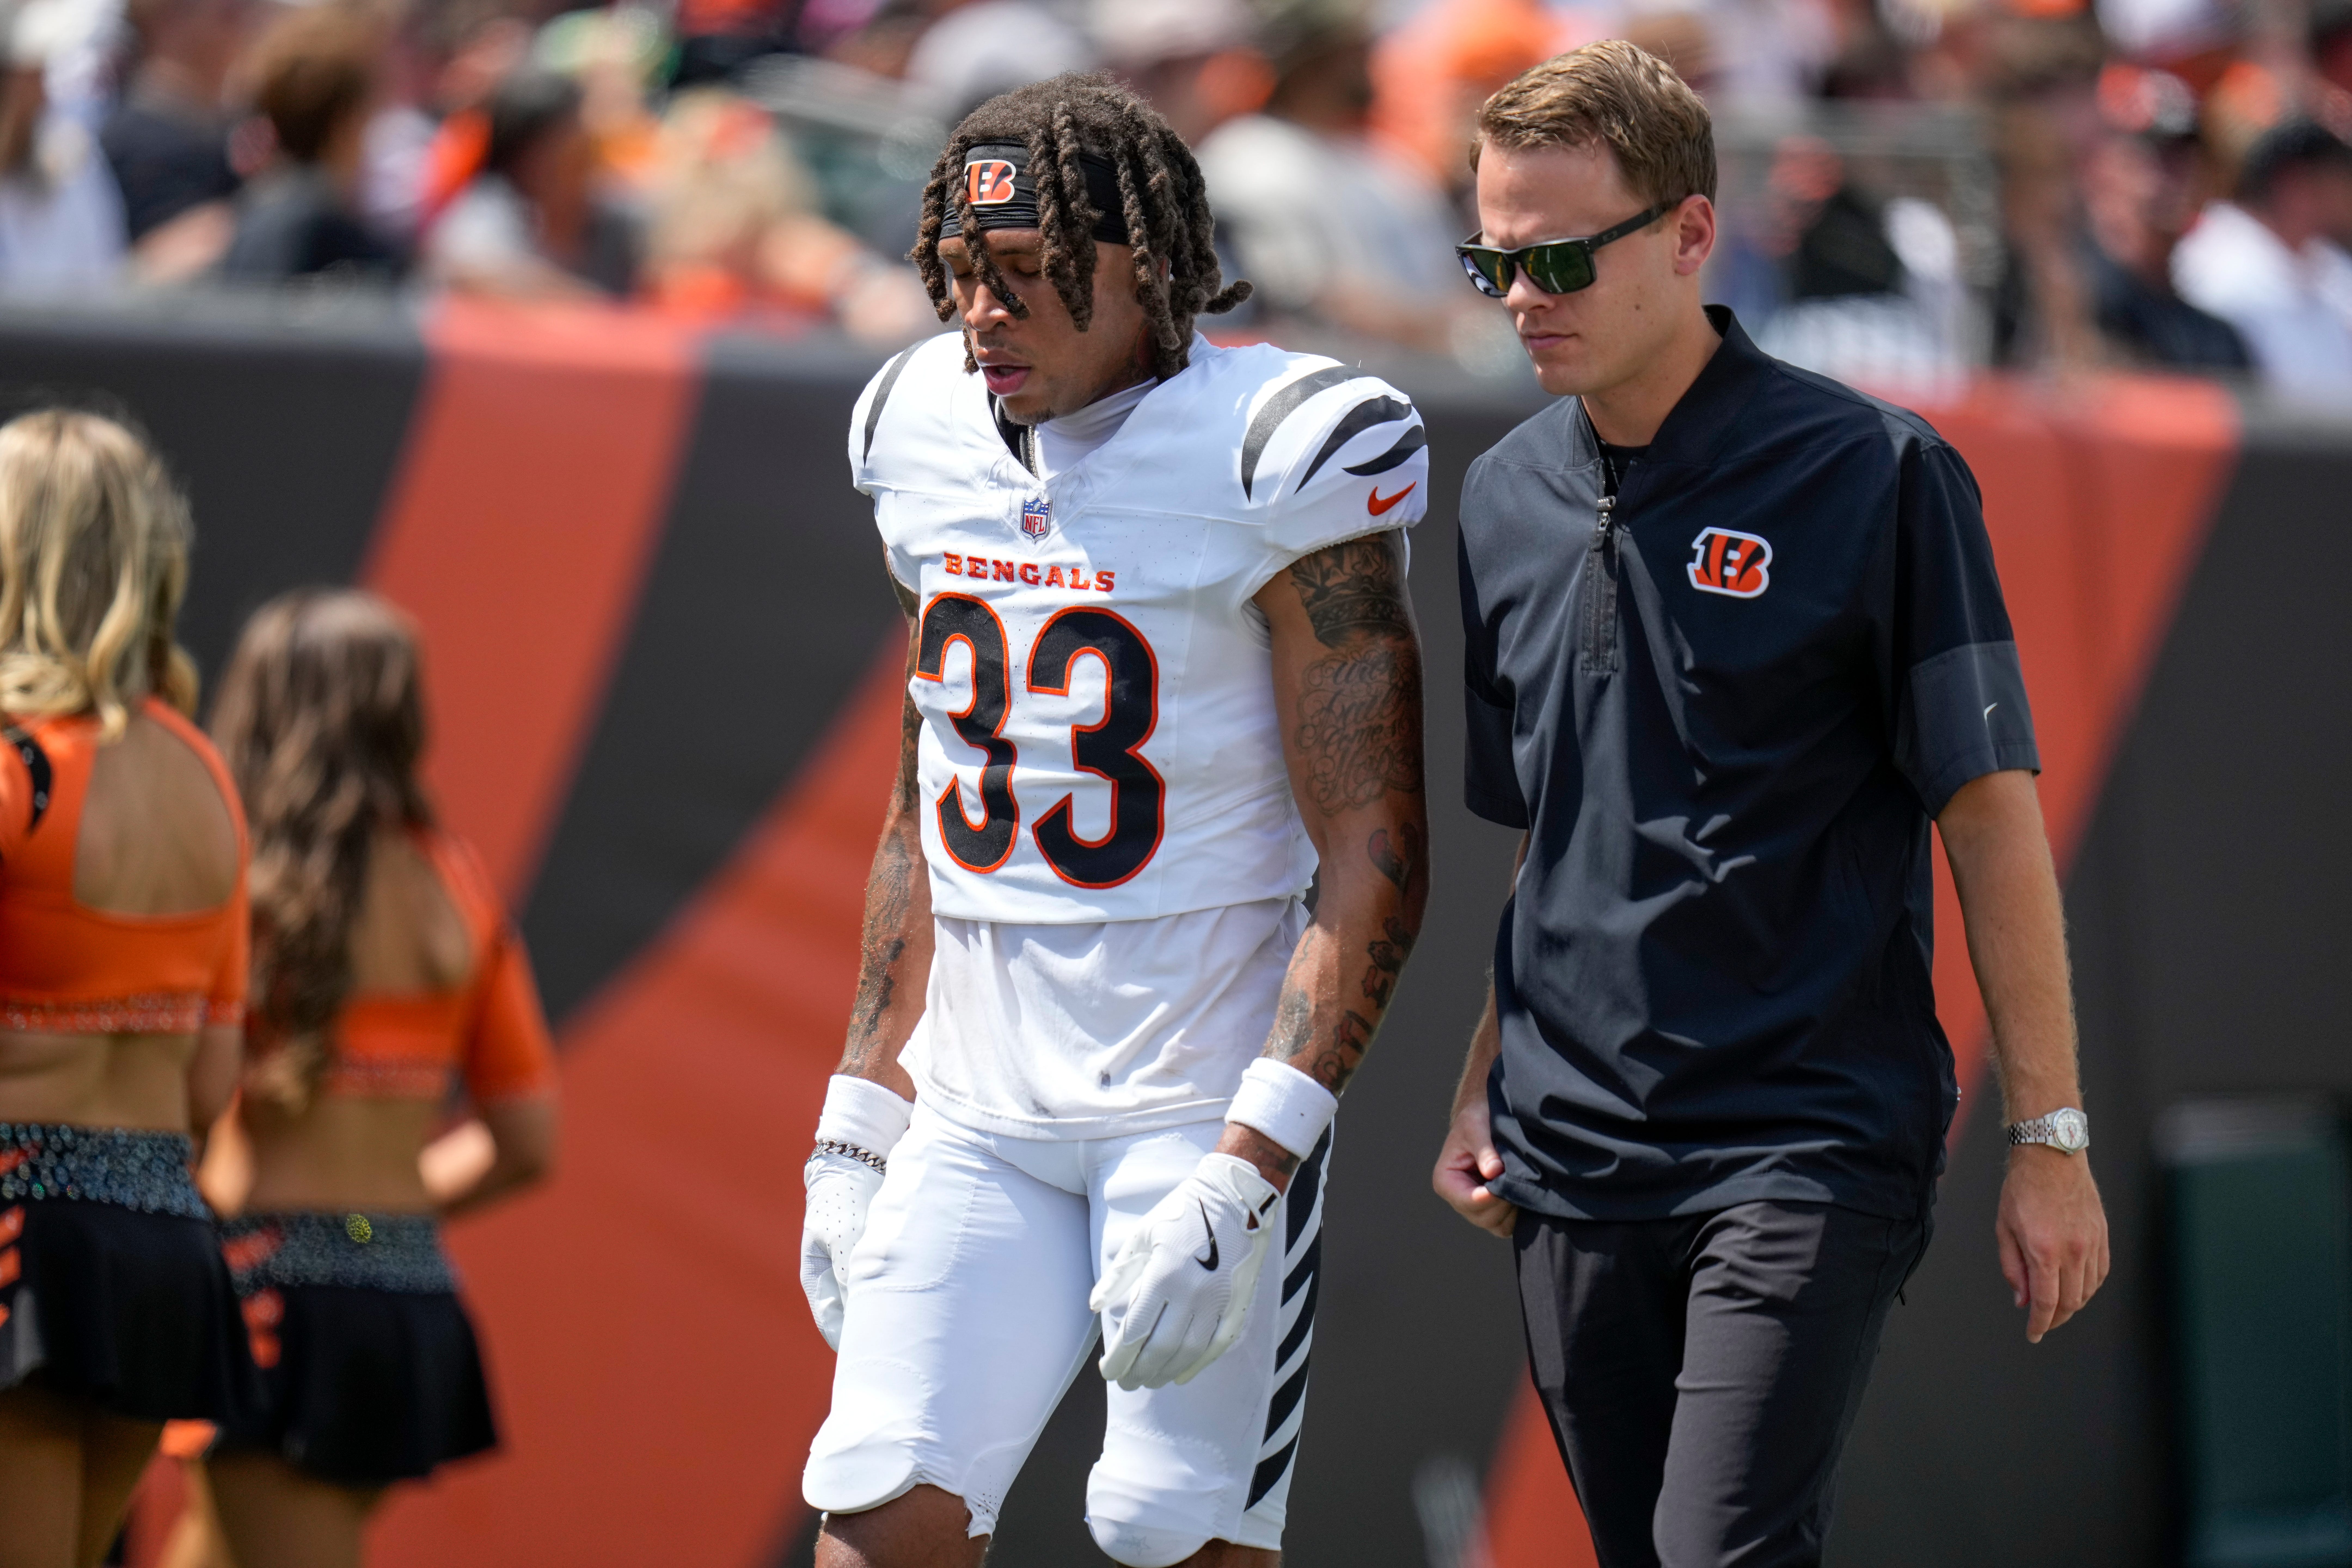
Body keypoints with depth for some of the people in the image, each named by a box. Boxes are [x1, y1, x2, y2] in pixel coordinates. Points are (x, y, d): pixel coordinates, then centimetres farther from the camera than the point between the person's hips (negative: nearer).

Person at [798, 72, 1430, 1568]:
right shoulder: (931, 442, 9)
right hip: (981, 1110, 5)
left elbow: (1375, 866, -13)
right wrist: (857, 1128, 15)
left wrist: (1244, 1174, -19)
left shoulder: (1274, 460, -11)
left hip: (1210, 1095, -5)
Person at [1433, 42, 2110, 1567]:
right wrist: (1485, 1084, 14)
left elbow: (1991, 812, -6)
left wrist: (2051, 1138, -7)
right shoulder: (1508, 497, 10)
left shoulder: (1873, 474, -7)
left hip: (1810, 1141, -6)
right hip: (1573, 1157, 6)